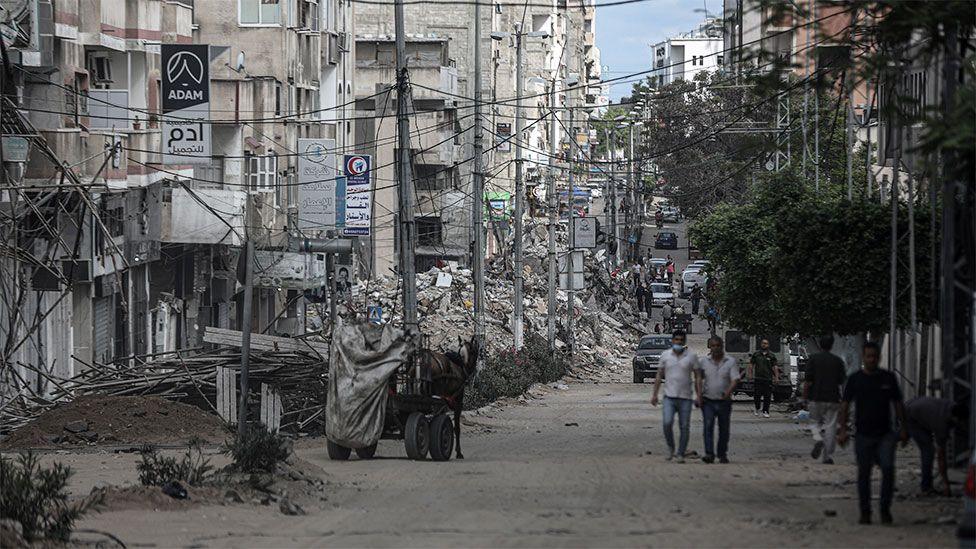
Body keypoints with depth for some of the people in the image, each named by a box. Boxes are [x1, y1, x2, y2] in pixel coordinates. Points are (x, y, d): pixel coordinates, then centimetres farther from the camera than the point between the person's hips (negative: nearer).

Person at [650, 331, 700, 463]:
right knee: (667, 423, -15)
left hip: (685, 397, 0)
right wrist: (655, 394, 7)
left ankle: (680, 454, 9)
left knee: (684, 427, 0)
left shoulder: (691, 357, 2)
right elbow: (659, 376, 11)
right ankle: (670, 448, 7)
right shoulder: (665, 355, 6)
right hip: (669, 396, 0)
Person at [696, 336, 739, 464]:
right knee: (708, 426, -15)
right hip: (708, 401, 0)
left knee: (724, 429, 8)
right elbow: (699, 379, 10)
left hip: (724, 401, 0)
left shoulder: (731, 362, 0)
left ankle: (723, 454, 22)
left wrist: (728, 392, -27)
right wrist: (699, 395, -3)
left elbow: (735, 380, -9)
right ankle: (709, 454, -21)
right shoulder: (703, 361, 6)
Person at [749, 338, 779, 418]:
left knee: (767, 396, -3)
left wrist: (776, 377, -2)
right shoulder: (756, 354, 10)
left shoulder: (771, 356, 8)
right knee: (757, 395, 0)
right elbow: (751, 365, 11)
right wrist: (750, 374, -1)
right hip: (757, 378, 0)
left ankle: (765, 411, 2)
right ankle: (757, 409, 21)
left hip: (768, 379, 0)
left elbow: (775, 367, 6)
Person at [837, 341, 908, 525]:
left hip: (885, 434, 0)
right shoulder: (855, 379, 3)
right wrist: (843, 429, -7)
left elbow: (898, 404, 13)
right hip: (863, 434, 0)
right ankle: (865, 512, 14)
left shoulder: (888, 378, 7)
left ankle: (885, 509, -6)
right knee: (864, 474, 4)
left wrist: (903, 429, 7)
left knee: (888, 468, -16)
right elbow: (844, 405, 2)